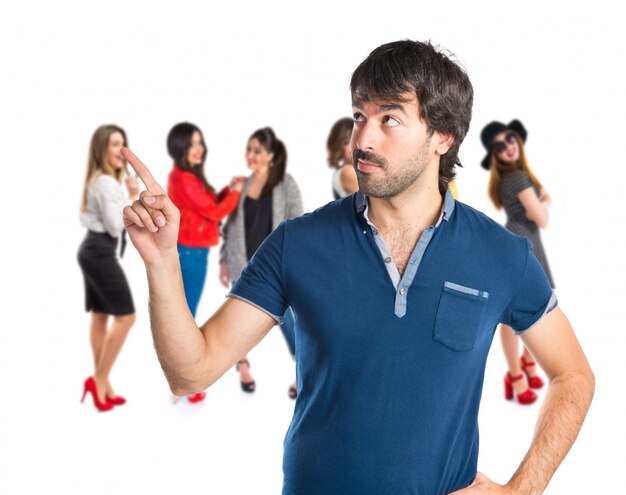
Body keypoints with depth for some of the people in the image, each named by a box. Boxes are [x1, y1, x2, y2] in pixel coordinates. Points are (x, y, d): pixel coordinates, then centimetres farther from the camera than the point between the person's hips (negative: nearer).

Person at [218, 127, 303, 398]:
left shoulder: (285, 183, -5)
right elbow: (230, 225, 8)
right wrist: (224, 260, 6)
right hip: (244, 264, 3)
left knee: (286, 318, 0)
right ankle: (243, 366, 31)